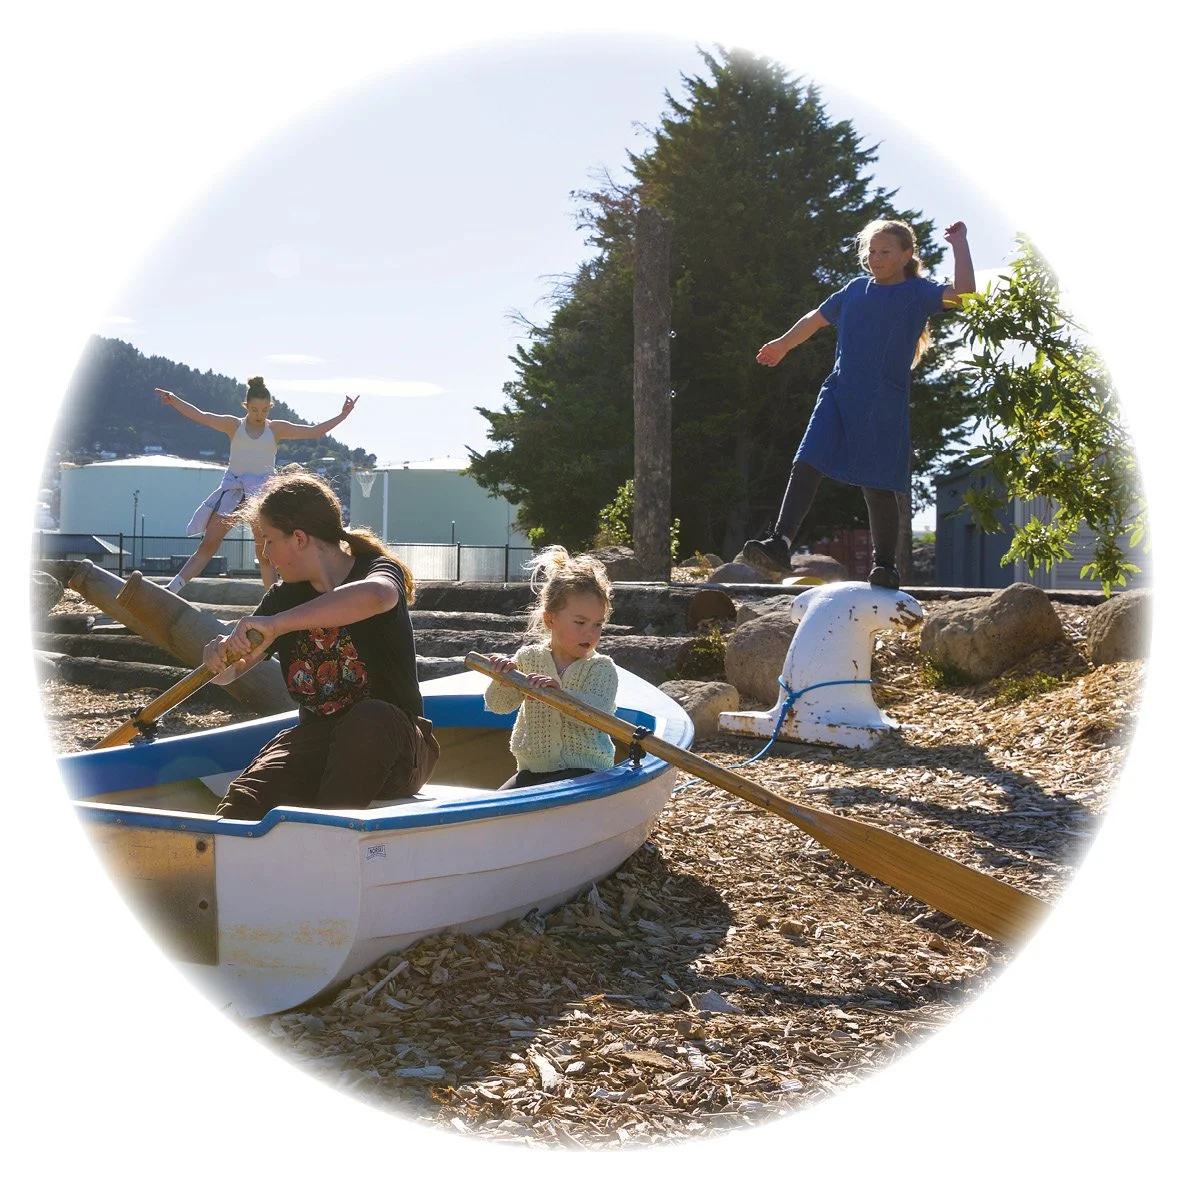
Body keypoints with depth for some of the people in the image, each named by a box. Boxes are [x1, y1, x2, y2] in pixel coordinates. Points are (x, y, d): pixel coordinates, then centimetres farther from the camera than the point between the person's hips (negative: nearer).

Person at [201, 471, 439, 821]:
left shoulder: (377, 569, -6)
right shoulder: (284, 596, 12)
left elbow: (376, 596, -34)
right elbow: (229, 672, 8)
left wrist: (277, 624, -38)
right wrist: (220, 654, -18)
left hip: (389, 746, -4)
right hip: (317, 740, 4)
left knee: (371, 718, -40)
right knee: (243, 804, -26)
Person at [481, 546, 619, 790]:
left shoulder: (602, 668, -4)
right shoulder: (528, 658, 5)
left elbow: (597, 713, -21)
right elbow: (499, 705, 3)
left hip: (584, 768, -4)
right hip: (533, 768, 4)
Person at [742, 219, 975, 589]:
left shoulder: (918, 292, 2)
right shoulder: (855, 290, 15)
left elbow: (963, 294, -16)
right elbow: (818, 317, 31)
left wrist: (959, 243, -11)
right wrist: (783, 344, 43)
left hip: (885, 403, -4)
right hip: (838, 393, 4)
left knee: (878, 485, 0)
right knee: (806, 464, -12)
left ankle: (885, 563, 12)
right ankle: (780, 542, -16)